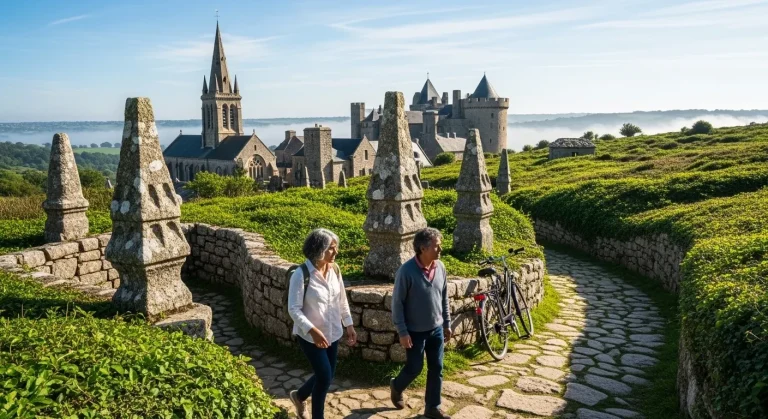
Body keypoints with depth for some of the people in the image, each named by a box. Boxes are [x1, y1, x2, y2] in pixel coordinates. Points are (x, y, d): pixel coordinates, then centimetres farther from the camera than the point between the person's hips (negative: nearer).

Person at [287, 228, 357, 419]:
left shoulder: (334, 269, -3)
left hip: (333, 333, 6)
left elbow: (342, 300, 8)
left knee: (327, 376, 17)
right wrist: (312, 330, -30)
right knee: (325, 377, -2)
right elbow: (294, 309, -21)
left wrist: (349, 325, 7)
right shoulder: (301, 275, -22)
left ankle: (299, 396, 46)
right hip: (310, 336, -6)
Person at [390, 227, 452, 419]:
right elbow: (397, 303, -16)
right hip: (415, 331, -5)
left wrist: (447, 323, 11)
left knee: (436, 369, 11)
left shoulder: (440, 267, -3)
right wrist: (402, 332, -16)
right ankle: (396, 387, 39)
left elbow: (444, 298, 9)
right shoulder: (406, 271, -21)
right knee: (414, 368, 9)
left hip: (436, 329, 5)